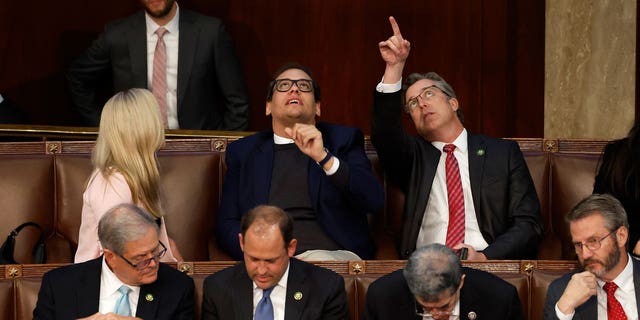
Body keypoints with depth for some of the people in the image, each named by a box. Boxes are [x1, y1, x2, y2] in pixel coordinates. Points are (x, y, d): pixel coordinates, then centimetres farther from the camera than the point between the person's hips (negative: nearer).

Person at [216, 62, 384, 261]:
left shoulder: (343, 140, 14)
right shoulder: (242, 152, 19)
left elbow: (374, 201, -1)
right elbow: (226, 223, 12)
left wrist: (324, 157, -15)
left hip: (334, 255, -1)